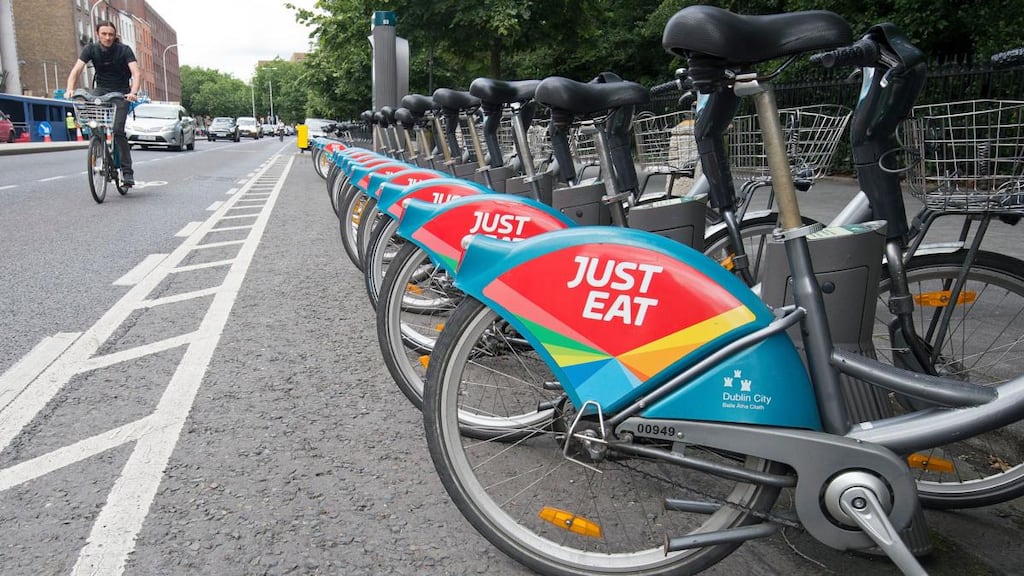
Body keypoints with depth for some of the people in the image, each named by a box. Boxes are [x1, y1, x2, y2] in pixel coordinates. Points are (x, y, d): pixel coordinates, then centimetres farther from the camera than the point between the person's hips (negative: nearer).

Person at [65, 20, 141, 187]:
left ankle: (127, 171, -8)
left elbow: (137, 73, -24)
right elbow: (76, 70, -16)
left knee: (118, 130, -16)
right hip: (101, 89, 3)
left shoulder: (124, 50, -13)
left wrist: (133, 92, -43)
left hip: (121, 92, -3)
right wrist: (70, 89, -34)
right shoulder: (91, 49, -7)